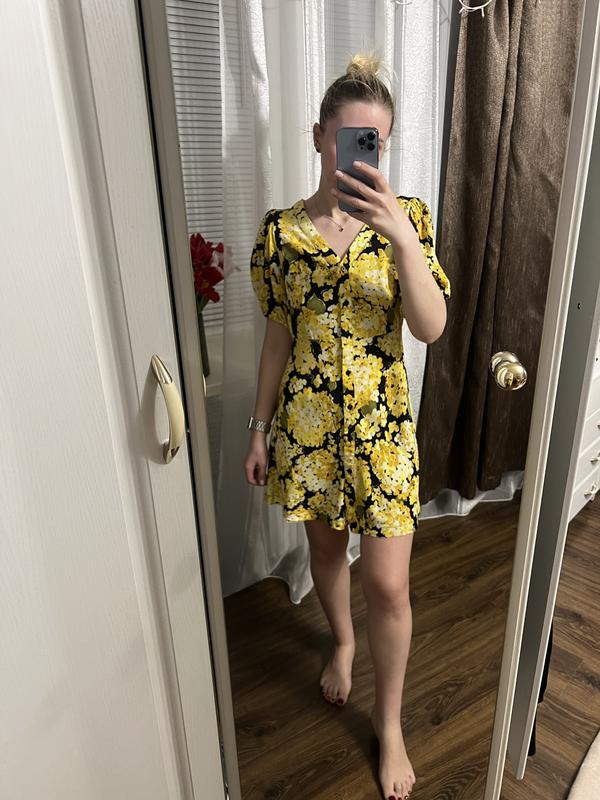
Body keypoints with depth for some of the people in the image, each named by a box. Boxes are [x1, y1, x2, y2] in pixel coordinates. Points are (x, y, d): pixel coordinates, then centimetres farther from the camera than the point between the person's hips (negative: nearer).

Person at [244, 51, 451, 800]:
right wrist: (259, 427, 4)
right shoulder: (280, 228, -2)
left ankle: (389, 720, 31)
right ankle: (342, 641, 53)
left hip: (381, 420, -1)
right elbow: (279, 334, 3)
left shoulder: (405, 216, -5)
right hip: (306, 419, 2)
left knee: (387, 582, 4)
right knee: (325, 545, 21)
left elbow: (431, 326, -15)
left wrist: (401, 235, -29)